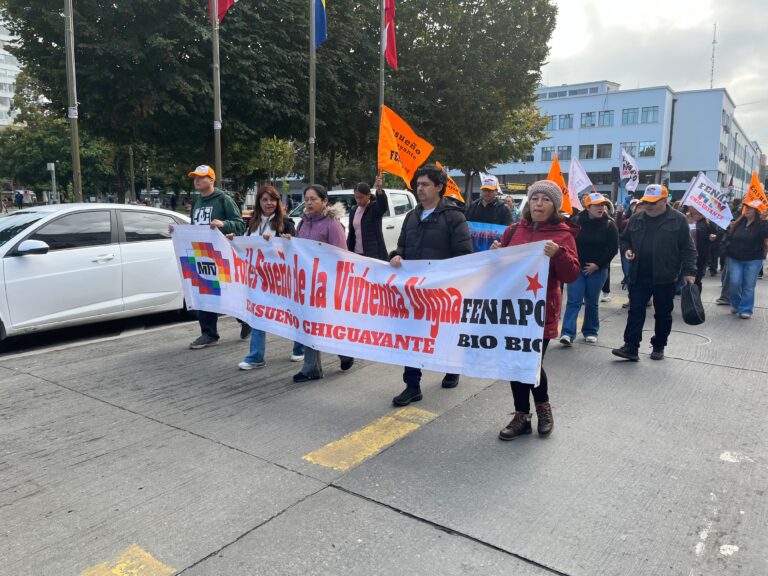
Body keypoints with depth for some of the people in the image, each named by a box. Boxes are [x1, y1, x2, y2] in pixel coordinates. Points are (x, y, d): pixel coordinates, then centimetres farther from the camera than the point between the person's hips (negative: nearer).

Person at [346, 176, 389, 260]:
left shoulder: (375, 207, -6)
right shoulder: (354, 211, 13)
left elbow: (383, 206, -30)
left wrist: (379, 190, -49)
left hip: (374, 254, -6)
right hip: (357, 253, 6)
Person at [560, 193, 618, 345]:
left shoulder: (609, 224, -2)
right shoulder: (577, 221, -3)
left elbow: (613, 248, -4)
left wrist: (598, 265, -10)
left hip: (598, 269, 0)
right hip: (577, 267, 0)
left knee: (592, 302, 10)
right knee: (574, 301, -6)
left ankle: (591, 331, 24)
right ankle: (568, 333, -9)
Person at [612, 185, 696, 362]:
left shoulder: (678, 220, -4)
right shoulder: (636, 219, 7)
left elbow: (688, 248, -3)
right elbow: (624, 239, 19)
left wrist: (689, 271, -9)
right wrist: (627, 250, -2)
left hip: (665, 278, -2)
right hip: (639, 276, 3)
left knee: (663, 314, 10)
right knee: (635, 311, 0)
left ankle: (658, 347, 24)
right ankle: (631, 347, 2)